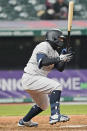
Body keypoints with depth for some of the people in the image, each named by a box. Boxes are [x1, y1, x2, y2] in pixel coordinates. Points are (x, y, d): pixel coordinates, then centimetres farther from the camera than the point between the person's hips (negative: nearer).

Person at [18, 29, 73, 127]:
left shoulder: (54, 52, 15)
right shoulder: (44, 46, -14)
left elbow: (60, 68, 11)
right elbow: (41, 62, -31)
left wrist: (64, 59, -8)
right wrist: (59, 58, -32)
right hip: (31, 78, -10)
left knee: (43, 105, 23)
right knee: (56, 86, -24)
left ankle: (24, 121, 39)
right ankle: (55, 115, -33)